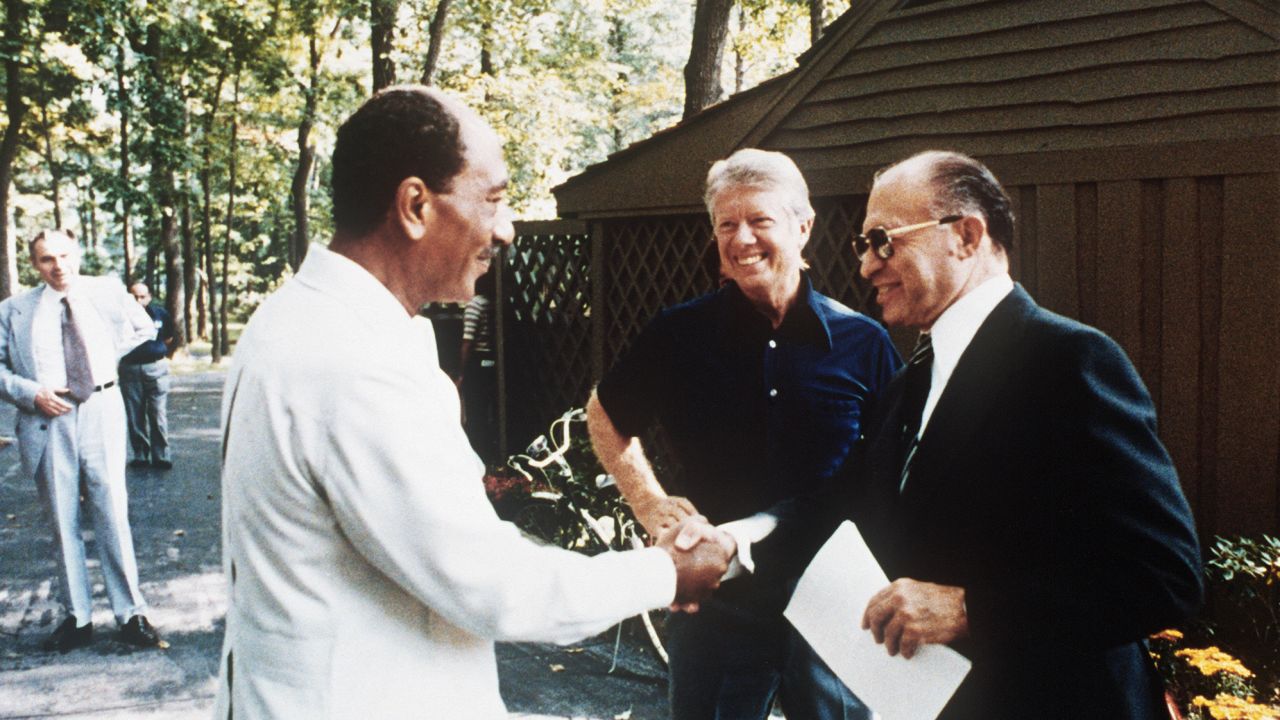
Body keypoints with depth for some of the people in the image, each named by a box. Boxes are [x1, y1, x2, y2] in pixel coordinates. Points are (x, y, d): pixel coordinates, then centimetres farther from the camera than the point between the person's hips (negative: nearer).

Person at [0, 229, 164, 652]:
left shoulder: (108, 291, 7)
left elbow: (144, 328, 21)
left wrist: (110, 353, 8)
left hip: (100, 413, 0)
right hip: (48, 420, 0)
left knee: (113, 515, 0)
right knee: (63, 524, 7)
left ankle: (131, 614, 8)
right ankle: (76, 618, 17)